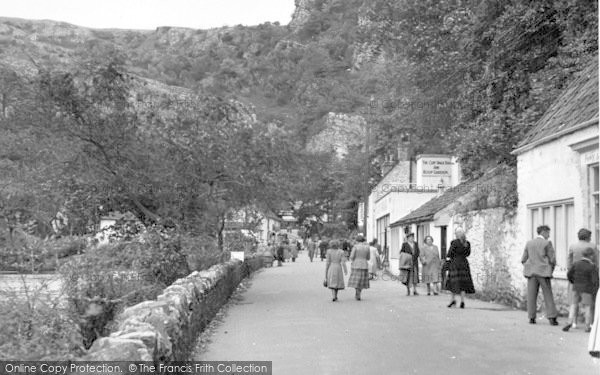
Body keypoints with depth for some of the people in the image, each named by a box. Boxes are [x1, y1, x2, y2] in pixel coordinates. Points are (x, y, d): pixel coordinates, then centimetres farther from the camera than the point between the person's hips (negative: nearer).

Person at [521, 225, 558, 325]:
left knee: (531, 296, 3)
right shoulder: (547, 243, -5)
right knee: (548, 295, 2)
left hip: (531, 272, 4)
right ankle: (552, 318, -1)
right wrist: (551, 270, 12)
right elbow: (552, 260, -6)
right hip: (543, 272, -3)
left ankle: (531, 318, 1)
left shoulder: (529, 243, 8)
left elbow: (523, 260, 8)